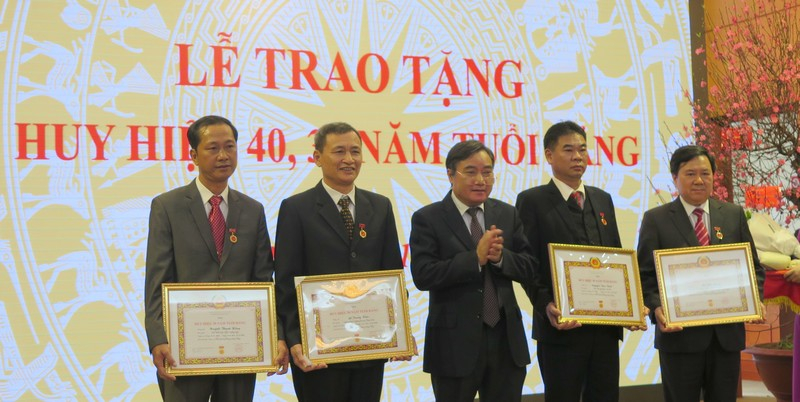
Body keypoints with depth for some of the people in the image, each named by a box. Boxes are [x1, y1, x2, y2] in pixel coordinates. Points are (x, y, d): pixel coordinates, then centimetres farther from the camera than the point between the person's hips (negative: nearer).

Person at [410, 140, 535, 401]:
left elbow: (528, 268, 4)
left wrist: (500, 257, -16)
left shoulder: (507, 214, 7)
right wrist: (476, 257, -23)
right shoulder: (427, 219, -6)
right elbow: (422, 276, -17)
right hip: (455, 342, -4)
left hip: (506, 340, 4)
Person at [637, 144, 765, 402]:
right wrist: (656, 308, -18)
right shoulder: (656, 219, 1)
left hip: (727, 332, 3)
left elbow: (753, 266, 12)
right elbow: (645, 274, -2)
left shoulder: (734, 215, 10)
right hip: (680, 333, -3)